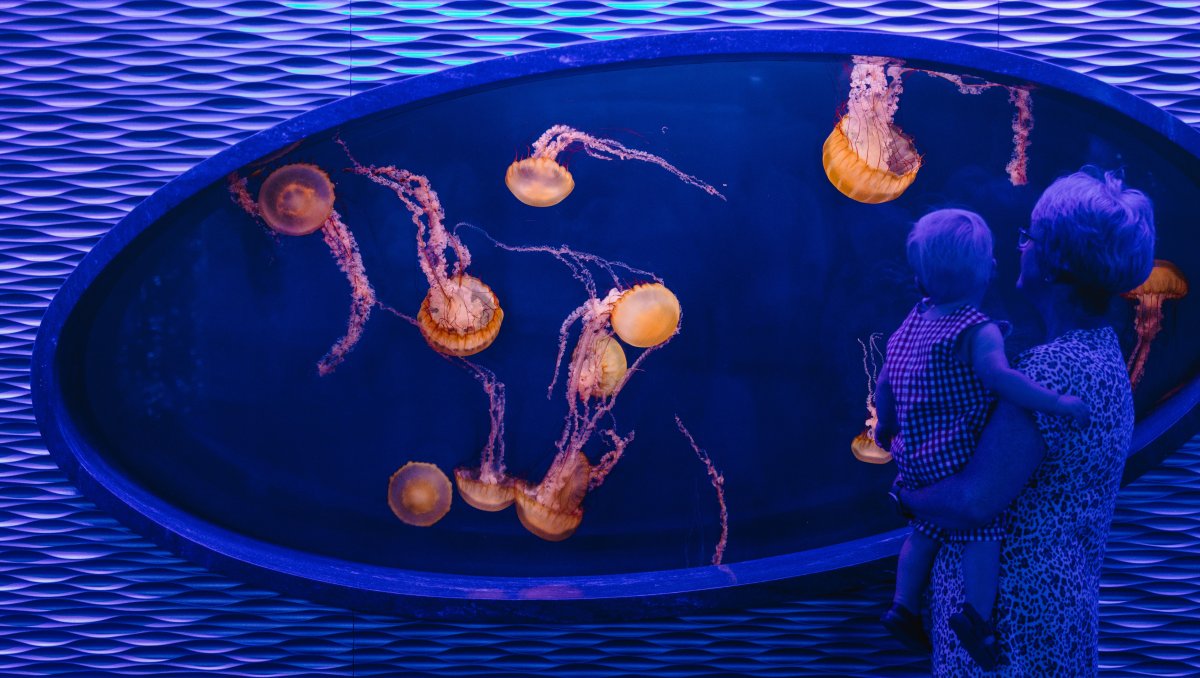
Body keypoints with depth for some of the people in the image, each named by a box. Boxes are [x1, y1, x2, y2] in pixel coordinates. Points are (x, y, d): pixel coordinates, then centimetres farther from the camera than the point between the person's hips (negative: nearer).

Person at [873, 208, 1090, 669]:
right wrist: (1057, 403, -28)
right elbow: (998, 376, -33)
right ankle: (977, 615, -3)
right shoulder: (978, 330, -16)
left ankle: (904, 606, 28)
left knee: (928, 528, 21)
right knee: (983, 526, 2)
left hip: (915, 455, 8)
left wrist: (884, 425, 27)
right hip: (954, 457, -8)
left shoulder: (913, 321, 8)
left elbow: (884, 383, 14)